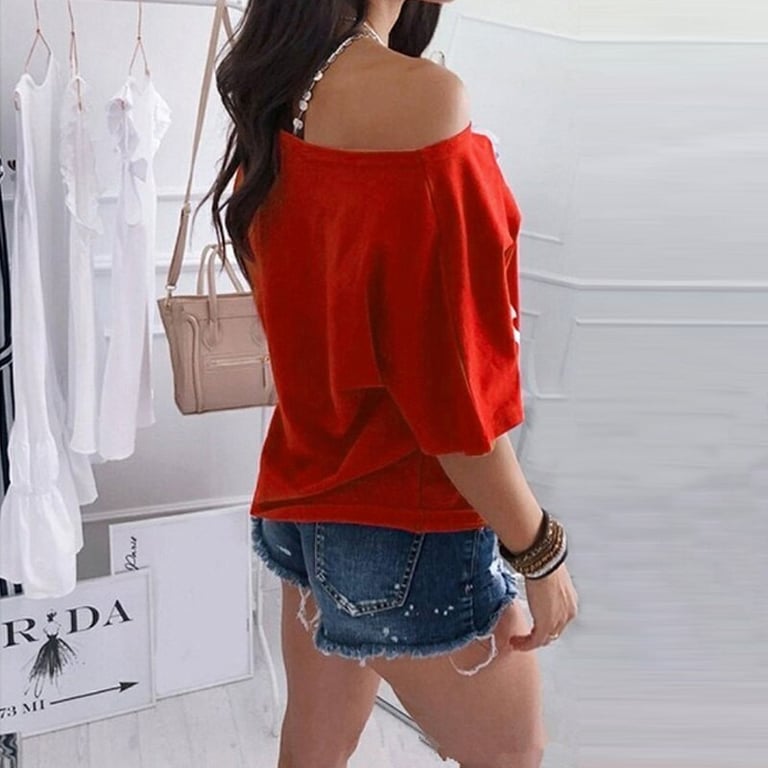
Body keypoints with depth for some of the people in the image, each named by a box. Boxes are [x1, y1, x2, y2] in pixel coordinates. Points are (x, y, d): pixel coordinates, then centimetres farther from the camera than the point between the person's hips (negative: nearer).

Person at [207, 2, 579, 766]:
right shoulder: (424, 98, -23)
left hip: (307, 499, 8)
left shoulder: (275, 95, 2)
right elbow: (451, 383, -22)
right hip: (410, 526, -8)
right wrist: (538, 550, -11)